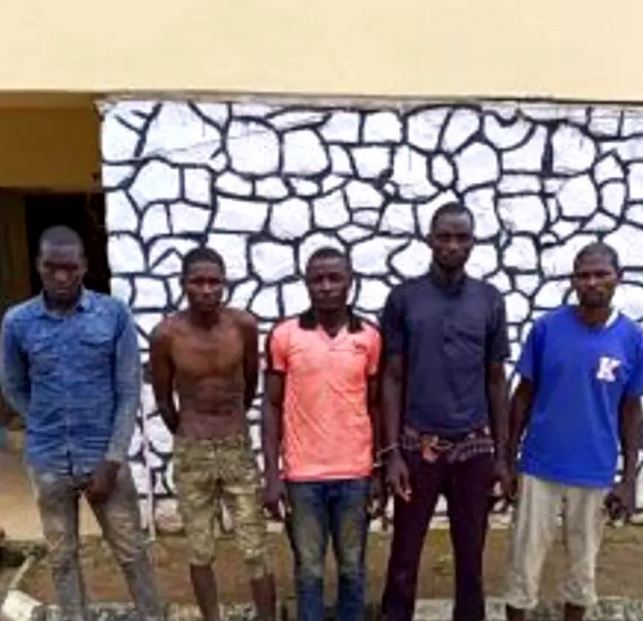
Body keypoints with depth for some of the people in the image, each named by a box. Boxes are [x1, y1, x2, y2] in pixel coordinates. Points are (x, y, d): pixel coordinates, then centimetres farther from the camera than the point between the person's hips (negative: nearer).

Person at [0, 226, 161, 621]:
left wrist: (112, 460, -10)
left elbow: (129, 393, -7)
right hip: (49, 463, 2)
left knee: (131, 552, 9)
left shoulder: (114, 314, -8)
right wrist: (47, 428, 7)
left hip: (104, 457, -1)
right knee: (63, 557, 14)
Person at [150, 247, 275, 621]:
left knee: (256, 551, 5)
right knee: (201, 553, 12)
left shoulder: (244, 325, -11)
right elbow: (163, 399, 3)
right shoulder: (167, 334, -13)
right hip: (192, 453, 0)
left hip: (239, 448, 0)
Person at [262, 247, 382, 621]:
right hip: (303, 475, -1)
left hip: (355, 474, 1)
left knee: (352, 569, 14)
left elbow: (374, 407, 6)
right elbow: (273, 406, 0)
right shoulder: (284, 335, -3)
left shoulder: (369, 337, 1)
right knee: (309, 571, 10)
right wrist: (272, 474, -5)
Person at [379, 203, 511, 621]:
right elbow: (392, 380, -1)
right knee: (405, 556, 7)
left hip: (474, 448, 1)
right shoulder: (404, 298, -2)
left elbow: (497, 382, 7)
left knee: (471, 556, 11)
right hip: (418, 446, -1)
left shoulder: (490, 300, 3)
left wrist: (501, 455, 4)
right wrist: (392, 453, -7)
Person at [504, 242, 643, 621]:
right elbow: (525, 394, 0)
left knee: (584, 562, 16)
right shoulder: (546, 328, -8)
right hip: (540, 467, -1)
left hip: (595, 474, 1)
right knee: (525, 560, 8)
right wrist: (508, 458, 1)